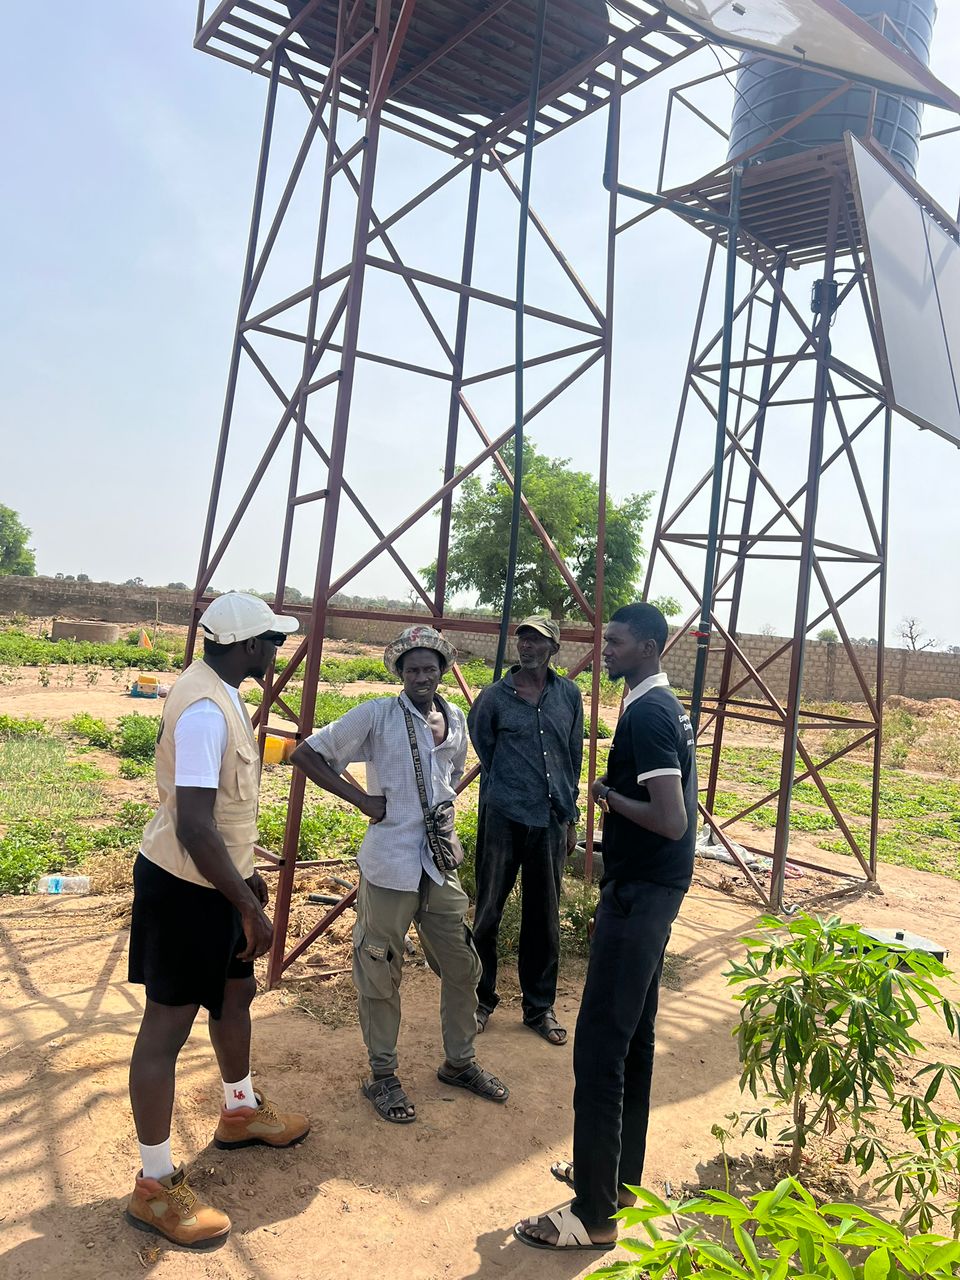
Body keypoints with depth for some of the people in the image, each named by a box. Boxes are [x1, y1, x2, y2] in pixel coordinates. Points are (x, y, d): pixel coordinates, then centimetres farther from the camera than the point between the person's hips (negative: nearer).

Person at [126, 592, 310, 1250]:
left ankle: (241, 1111, 45)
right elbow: (193, 828, -31)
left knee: (237, 990, 23)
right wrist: (251, 909, -24)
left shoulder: (220, 691, 5)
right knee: (167, 1026, 3)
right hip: (184, 886, -10)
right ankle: (155, 1186, 19)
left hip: (214, 878, 10)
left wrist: (246, 874, 22)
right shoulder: (205, 710, -27)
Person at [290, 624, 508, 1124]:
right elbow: (306, 754, -9)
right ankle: (382, 1076, 28)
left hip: (440, 865, 6)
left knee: (462, 966, 14)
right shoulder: (376, 715, -10)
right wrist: (362, 799, -13)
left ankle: (459, 1062, 36)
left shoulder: (456, 720, 6)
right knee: (380, 974, 8)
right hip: (389, 865, -5)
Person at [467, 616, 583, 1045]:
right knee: (488, 912, 5)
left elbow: (574, 759, 13)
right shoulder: (495, 696, -2)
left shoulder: (569, 695, 6)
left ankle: (540, 1008, 26)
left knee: (543, 919, 11)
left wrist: (570, 817, 13)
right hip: (503, 818, -2)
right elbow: (483, 751, 10)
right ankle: (480, 1000, 23)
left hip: (551, 821, 2)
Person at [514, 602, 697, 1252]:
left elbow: (671, 821, -26)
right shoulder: (669, 706, 12)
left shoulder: (645, 713, -19)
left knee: (599, 1044, -3)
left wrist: (610, 795, -13)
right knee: (634, 1035, 19)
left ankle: (594, 1215, 9)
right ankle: (622, 1174, 34)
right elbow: (678, 806, 19)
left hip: (638, 893, -10)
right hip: (657, 889, 11)